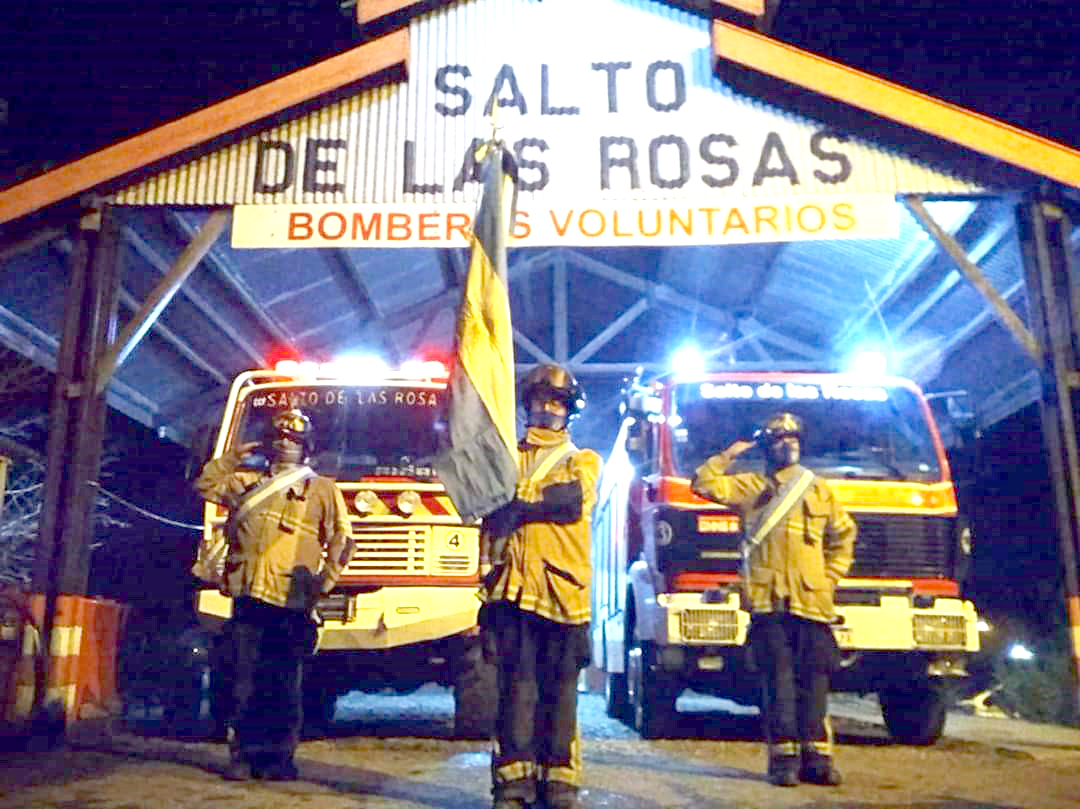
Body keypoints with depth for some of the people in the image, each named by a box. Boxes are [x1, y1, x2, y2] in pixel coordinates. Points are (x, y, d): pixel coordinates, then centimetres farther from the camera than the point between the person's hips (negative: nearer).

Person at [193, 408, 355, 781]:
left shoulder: (321, 488, 10)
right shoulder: (248, 483, 23)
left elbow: (342, 538, 6)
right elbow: (205, 485, 29)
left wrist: (324, 581, -3)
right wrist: (233, 457, 19)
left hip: (290, 601, -3)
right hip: (248, 597, 4)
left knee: (285, 686, -1)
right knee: (244, 682, 3)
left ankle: (279, 757, 7)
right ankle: (242, 755, 10)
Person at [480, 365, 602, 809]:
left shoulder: (583, 460, 16)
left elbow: (573, 499, -7)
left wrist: (517, 504, -8)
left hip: (563, 588, 0)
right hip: (514, 586, 1)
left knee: (560, 688, 2)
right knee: (517, 684, -2)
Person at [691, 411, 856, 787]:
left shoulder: (820, 490, 18)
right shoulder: (750, 487, 12)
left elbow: (844, 534, 25)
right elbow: (704, 483, 1)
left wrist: (832, 575, 14)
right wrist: (729, 454, 2)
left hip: (811, 599, 2)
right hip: (768, 599, -2)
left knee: (814, 680, 1)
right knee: (778, 680, -2)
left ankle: (817, 757, 7)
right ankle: (783, 757, 3)